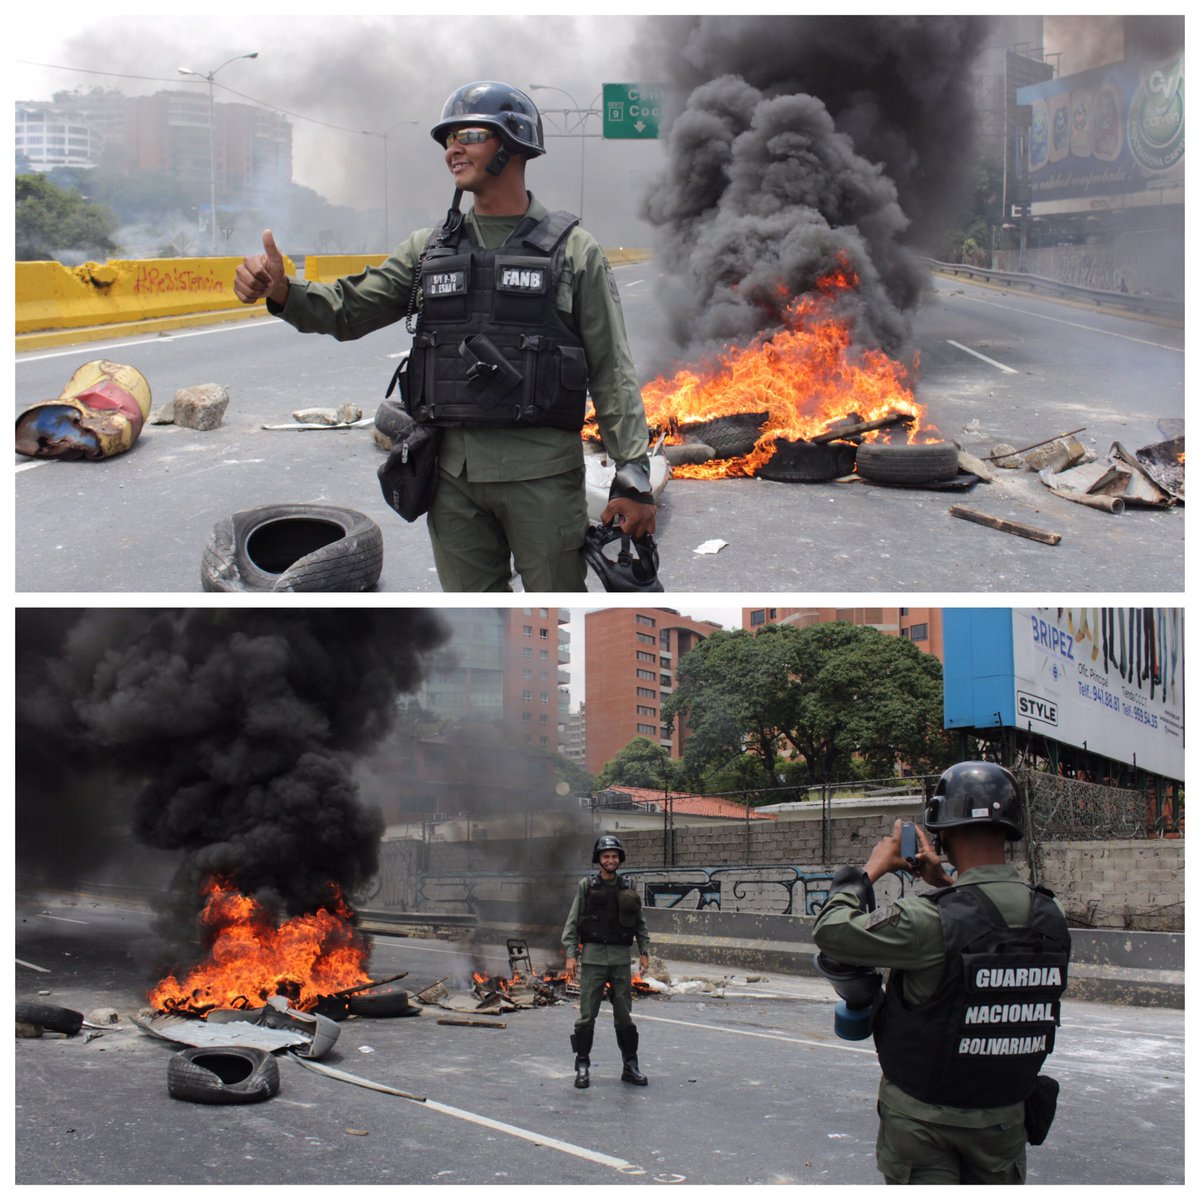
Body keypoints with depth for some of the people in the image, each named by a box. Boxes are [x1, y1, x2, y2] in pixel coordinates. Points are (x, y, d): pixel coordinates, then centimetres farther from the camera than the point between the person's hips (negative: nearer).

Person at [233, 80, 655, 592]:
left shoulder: (574, 251, 0)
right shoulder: (428, 249, 11)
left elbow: (612, 373, -2)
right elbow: (350, 310, 4)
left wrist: (633, 477, -7)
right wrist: (281, 290, -17)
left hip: (542, 473, -4)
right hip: (453, 473, 4)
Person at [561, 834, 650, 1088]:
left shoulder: (628, 887, 7)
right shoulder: (587, 885, 0)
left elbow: (639, 922, 12)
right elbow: (572, 922, 0)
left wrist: (644, 951, 3)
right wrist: (571, 954, -8)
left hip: (621, 958, 2)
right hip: (593, 956, -2)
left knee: (624, 1015, 7)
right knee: (587, 1015, -2)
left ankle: (630, 1067, 15)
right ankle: (582, 1067, 7)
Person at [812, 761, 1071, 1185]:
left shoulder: (932, 920, -25)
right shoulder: (1050, 919, -7)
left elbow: (830, 930, -17)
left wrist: (871, 869, -3)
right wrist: (946, 883, 15)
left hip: (923, 1119, -4)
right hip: (1005, 1117, 5)